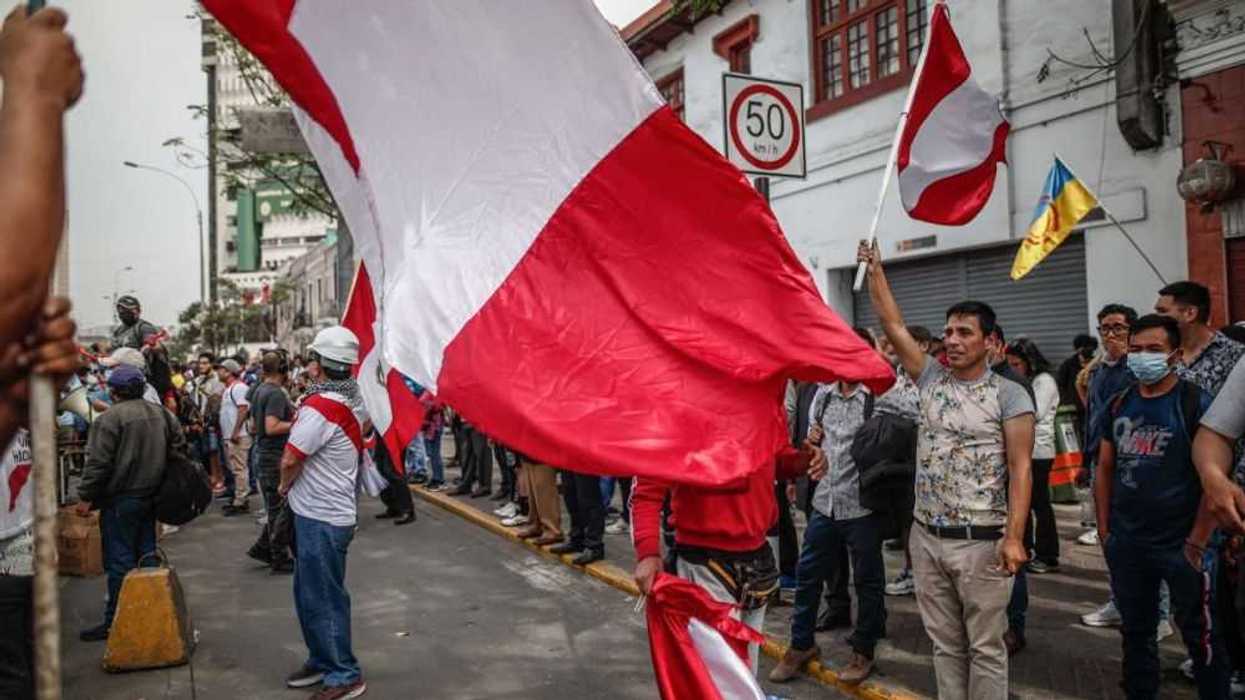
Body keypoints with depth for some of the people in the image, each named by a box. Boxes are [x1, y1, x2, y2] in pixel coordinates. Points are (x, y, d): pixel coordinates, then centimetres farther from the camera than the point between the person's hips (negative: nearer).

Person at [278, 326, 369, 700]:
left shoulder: (320, 407, -23)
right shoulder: (355, 397, 2)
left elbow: (290, 460, -21)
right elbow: (366, 426, 24)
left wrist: (284, 485, -1)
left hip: (321, 518, -9)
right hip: (326, 511, 9)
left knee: (323, 599, 1)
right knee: (309, 594, 20)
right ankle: (322, 660, 32)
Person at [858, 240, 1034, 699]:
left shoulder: (1009, 395, -5)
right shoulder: (931, 380, 7)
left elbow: (1020, 469, -10)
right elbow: (894, 326, 7)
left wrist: (1014, 537, -18)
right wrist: (875, 271, 3)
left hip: (981, 541, -4)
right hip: (926, 537, 5)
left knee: (985, 648, 5)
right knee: (945, 644, 14)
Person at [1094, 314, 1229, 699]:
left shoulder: (1195, 403, -8)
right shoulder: (1119, 405, 6)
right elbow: (1105, 469, 12)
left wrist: (1197, 542, -14)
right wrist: (1104, 529, 6)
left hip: (1181, 546, -5)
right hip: (1126, 545, 5)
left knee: (1200, 637, 8)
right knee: (1135, 632, 17)